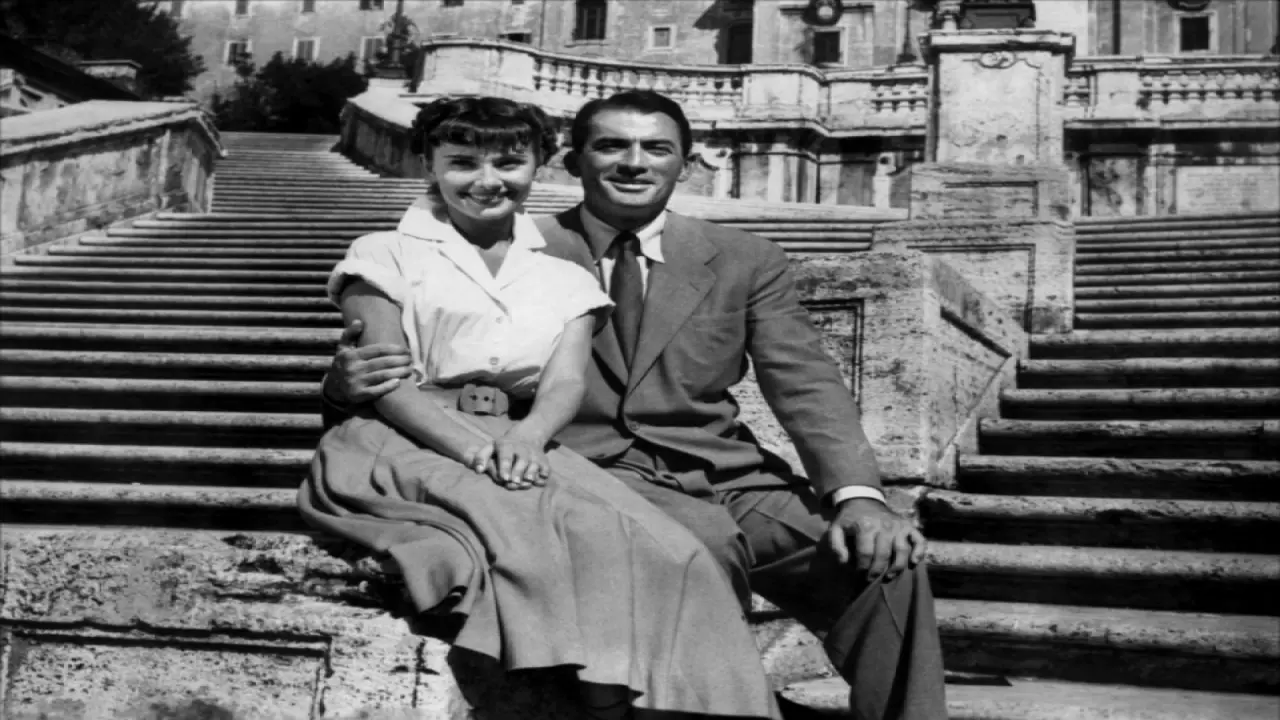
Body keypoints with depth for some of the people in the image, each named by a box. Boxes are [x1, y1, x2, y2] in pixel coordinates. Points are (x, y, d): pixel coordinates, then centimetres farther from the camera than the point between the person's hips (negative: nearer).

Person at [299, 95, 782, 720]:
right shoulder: (386, 256, 12)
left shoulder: (566, 281, 21)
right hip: (406, 443, -3)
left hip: (522, 446, 3)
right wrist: (473, 445, -20)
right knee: (536, 527, -36)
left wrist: (525, 437, -21)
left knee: (659, 553, -28)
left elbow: (566, 381, 4)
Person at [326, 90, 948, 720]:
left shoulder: (746, 261, 14)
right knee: (705, 539, -34)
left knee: (887, 561, -21)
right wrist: (348, 384, -16)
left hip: (725, 477, 3)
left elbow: (807, 387, 4)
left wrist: (858, 495, -15)